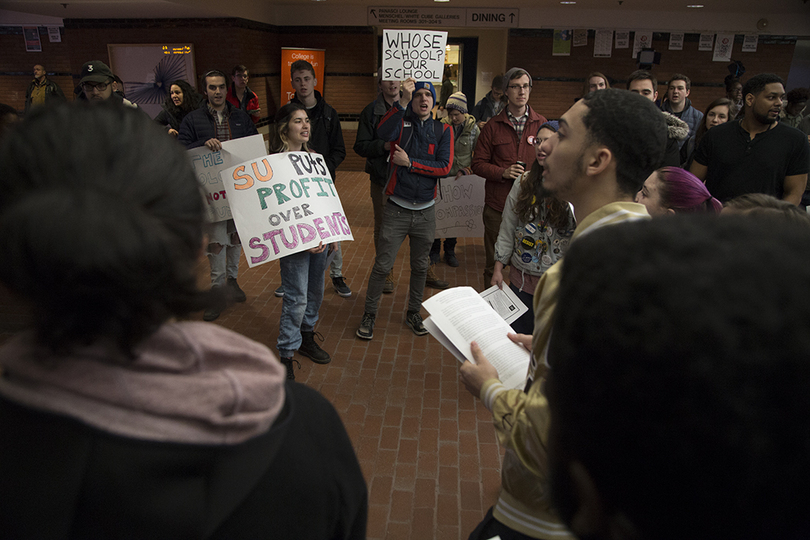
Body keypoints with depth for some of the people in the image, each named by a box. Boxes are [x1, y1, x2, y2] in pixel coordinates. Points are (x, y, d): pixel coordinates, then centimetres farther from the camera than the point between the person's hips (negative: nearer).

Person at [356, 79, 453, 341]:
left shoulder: (443, 130, 5)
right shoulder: (401, 123, 1)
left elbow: (444, 167, -8)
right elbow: (383, 132, -24)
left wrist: (409, 163, -12)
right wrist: (404, 100, -28)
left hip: (425, 211, 2)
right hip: (396, 209, -2)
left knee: (420, 266, 14)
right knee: (382, 265, 0)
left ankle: (413, 313, 32)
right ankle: (369, 314, 17)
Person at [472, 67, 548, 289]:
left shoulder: (541, 124, 8)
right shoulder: (493, 126, 6)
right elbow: (478, 163, 5)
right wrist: (503, 173, -12)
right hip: (497, 205, 0)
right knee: (494, 264, 8)